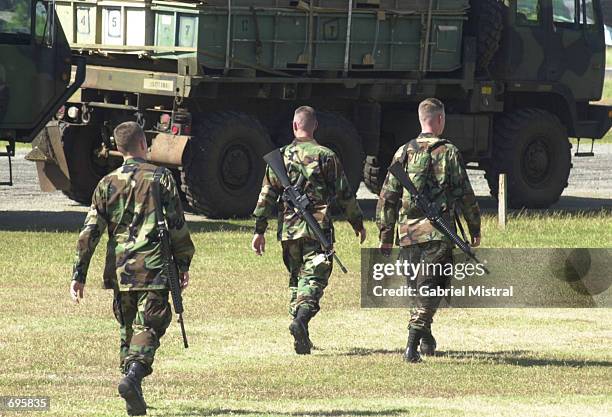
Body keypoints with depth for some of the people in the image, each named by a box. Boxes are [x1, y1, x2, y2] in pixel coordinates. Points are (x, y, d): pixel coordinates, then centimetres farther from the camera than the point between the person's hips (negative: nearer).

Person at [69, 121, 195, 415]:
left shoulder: (107, 184, 6)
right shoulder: (161, 178, -1)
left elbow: (90, 231, 3)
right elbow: (177, 225, -1)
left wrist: (79, 274, 5)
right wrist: (183, 264, 9)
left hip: (119, 269, 3)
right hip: (154, 269, -3)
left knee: (128, 329, 15)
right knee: (148, 328, -4)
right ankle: (134, 376, -30)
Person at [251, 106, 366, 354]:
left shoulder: (280, 157, 4)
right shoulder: (326, 156, -1)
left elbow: (267, 195, 3)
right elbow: (344, 194, 2)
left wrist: (259, 230, 8)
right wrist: (357, 223, 15)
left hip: (288, 229, 3)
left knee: (296, 279, 15)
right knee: (314, 278, -6)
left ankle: (302, 339, 15)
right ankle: (301, 320, -32)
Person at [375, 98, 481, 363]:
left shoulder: (404, 153, 8)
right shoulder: (449, 153, -3)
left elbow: (387, 197, 9)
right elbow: (466, 196, -2)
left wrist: (386, 236, 16)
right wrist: (475, 230, 9)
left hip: (408, 233, 4)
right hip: (438, 236, -4)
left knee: (417, 288, 19)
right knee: (430, 290, -6)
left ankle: (426, 340, 30)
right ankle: (412, 345, -19)